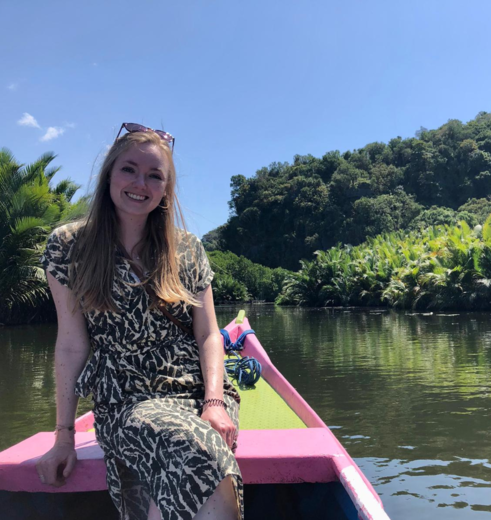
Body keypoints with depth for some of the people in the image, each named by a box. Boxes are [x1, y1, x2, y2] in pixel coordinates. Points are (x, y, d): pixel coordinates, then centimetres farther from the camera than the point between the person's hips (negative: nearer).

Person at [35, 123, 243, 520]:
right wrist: (65, 433, 1)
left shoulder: (187, 249, 8)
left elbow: (208, 335, 5)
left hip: (200, 392, 2)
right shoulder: (68, 246, 3)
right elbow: (72, 346, 3)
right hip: (126, 400, -2)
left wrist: (215, 402, -11)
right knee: (195, 448, -34)